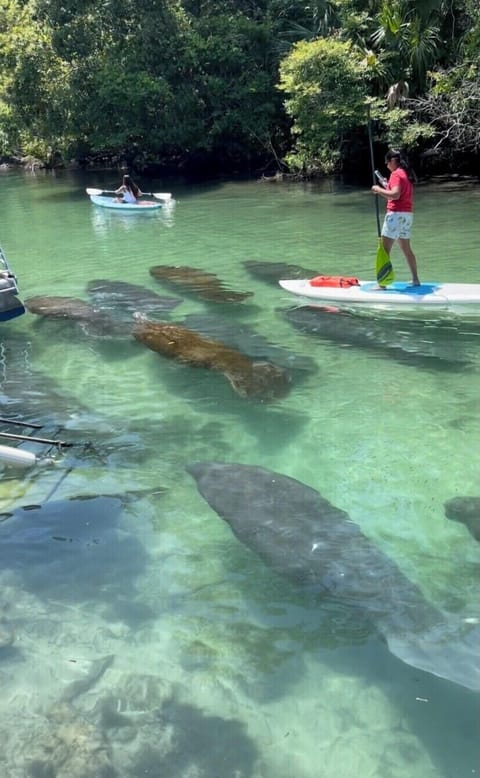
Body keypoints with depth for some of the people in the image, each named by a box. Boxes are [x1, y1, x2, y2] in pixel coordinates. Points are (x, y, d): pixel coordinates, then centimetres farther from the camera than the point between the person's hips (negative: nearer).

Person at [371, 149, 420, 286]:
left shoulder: (396, 174, -12)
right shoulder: (406, 173, 16)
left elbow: (395, 195, -26)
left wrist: (379, 190, -16)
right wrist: (387, 186, 18)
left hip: (396, 214, -10)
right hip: (408, 214, 10)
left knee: (385, 249, -9)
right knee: (406, 248, 18)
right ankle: (415, 280, 23)